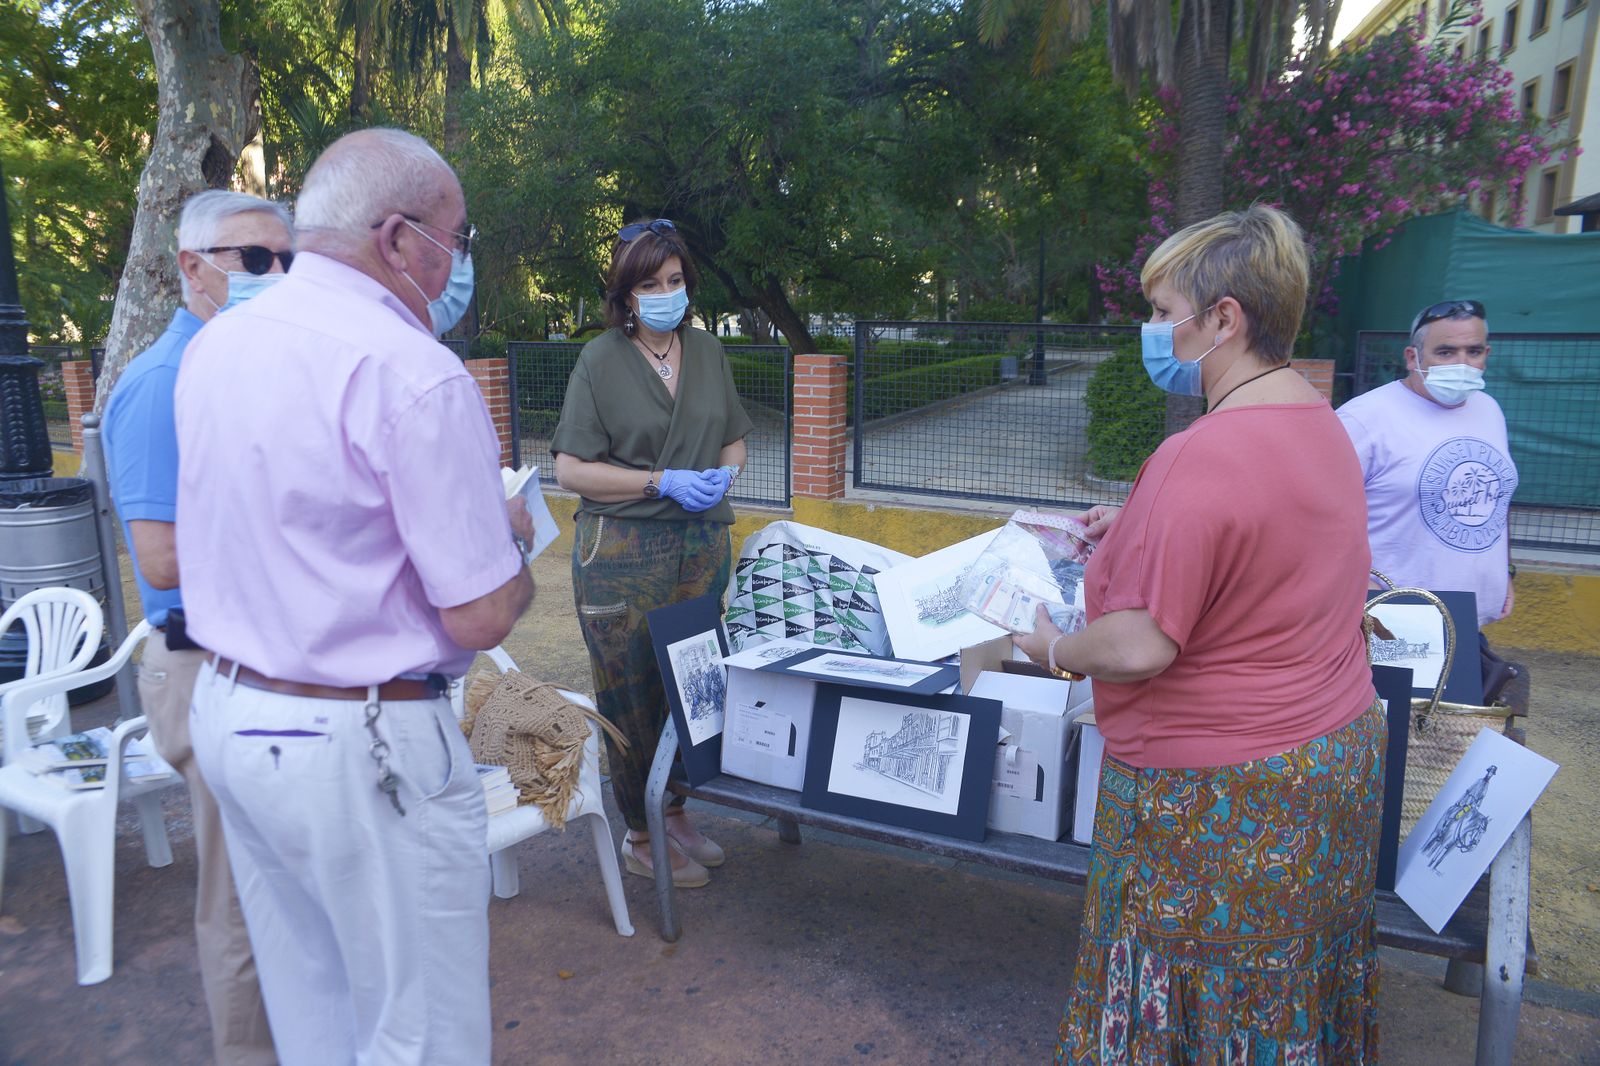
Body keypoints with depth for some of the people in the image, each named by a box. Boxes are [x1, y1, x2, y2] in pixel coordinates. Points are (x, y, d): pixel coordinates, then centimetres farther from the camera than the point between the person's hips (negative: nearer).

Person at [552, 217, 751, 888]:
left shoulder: (707, 351, 9)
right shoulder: (601, 361, -5)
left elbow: (735, 440, 18)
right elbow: (571, 470, -9)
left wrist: (724, 474, -4)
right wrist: (664, 482, -16)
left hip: (703, 543, 5)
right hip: (623, 550, -4)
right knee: (633, 696, 3)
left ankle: (676, 812, 32)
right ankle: (640, 838, 20)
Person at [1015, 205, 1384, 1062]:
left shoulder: (1199, 458, -28)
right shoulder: (1319, 419, 4)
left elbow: (1140, 648, -28)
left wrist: (1054, 649, -9)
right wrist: (1140, 522, 16)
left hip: (1223, 797, -9)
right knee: (1294, 991, 25)